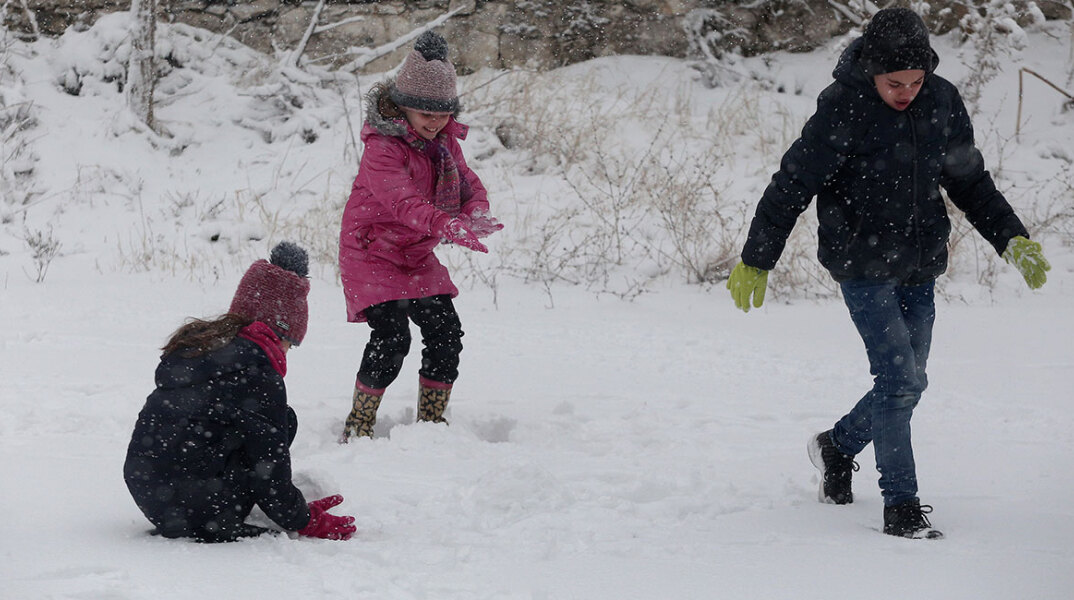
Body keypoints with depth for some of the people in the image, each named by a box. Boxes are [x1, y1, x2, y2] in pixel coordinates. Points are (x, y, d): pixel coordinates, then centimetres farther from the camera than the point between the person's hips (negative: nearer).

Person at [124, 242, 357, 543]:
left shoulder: (195, 343, 17)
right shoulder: (256, 373, -9)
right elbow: (268, 462, -7)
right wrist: (304, 521, 9)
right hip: (193, 511, -8)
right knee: (283, 422, 5)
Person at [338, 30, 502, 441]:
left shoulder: (444, 141, 1)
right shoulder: (382, 149, -25)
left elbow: (468, 184, 3)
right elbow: (403, 202, -39)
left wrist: (476, 216, -23)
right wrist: (449, 227, -55)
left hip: (418, 257, 8)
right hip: (372, 254, -8)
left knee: (445, 331, 2)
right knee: (391, 337, -20)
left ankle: (431, 422, 18)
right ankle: (358, 427, -6)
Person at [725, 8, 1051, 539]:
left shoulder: (942, 102, -1)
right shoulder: (843, 109, -16)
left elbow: (971, 182, 13)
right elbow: (791, 187, -11)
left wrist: (1011, 239, 6)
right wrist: (755, 262, -8)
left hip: (919, 268, 6)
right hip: (863, 266, -6)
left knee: (907, 382, 10)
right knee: (900, 377, -14)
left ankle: (838, 447, 36)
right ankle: (901, 506, -8)